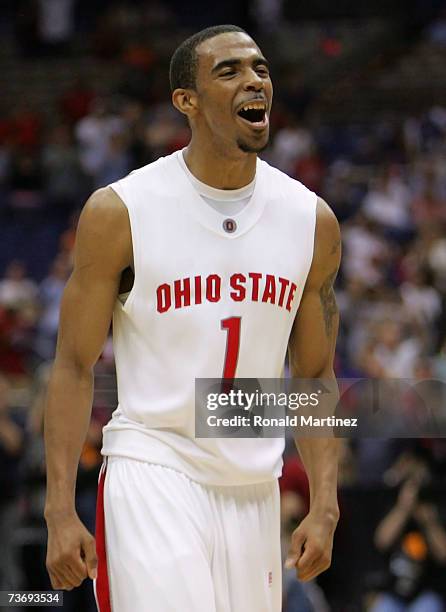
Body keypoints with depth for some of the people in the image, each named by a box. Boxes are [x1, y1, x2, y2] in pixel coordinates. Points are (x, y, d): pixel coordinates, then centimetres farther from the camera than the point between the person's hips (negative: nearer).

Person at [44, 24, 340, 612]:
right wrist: (60, 512, -10)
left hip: (255, 490, 4)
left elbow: (315, 377, 11)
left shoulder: (311, 220, 5)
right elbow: (75, 366, -3)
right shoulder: (120, 211, -6)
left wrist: (324, 507, 1)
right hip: (152, 477, -4)